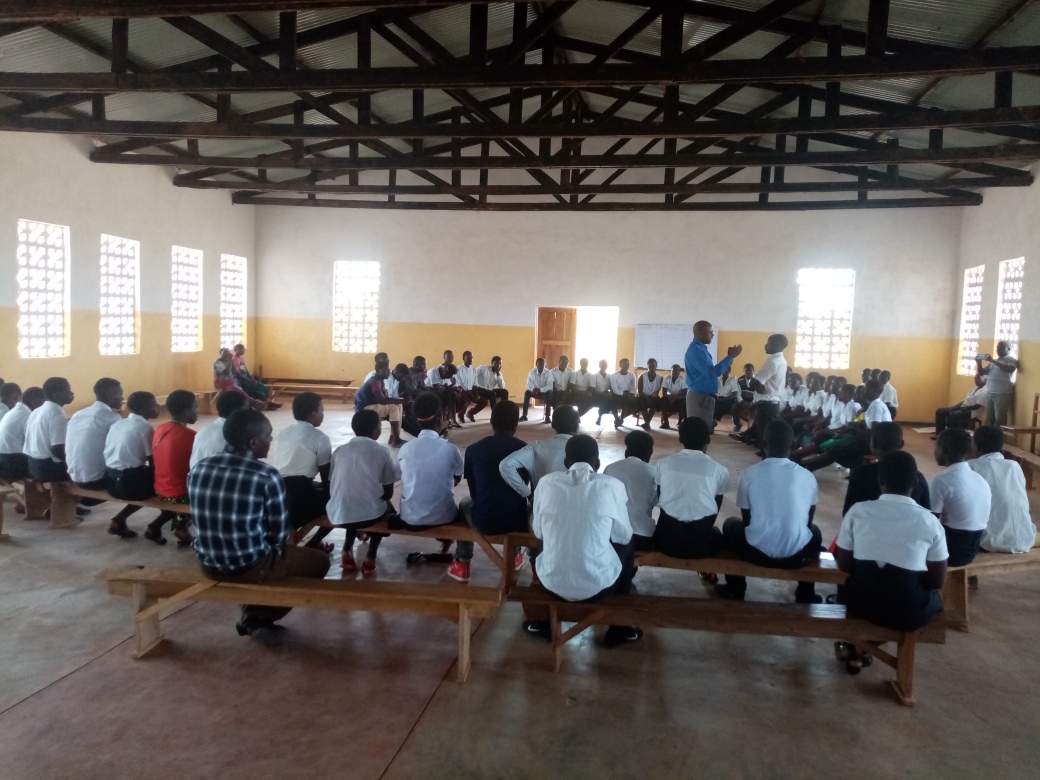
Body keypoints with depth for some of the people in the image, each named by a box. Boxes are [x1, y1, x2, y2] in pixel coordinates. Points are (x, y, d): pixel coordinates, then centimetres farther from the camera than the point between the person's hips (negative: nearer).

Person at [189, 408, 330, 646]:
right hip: (249, 566, -6)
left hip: (208, 564, 6)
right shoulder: (267, 476, -19)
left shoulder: (199, 469, -2)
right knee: (319, 561, 16)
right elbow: (279, 533, -10)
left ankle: (253, 616, 29)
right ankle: (259, 618, 16)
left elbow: (203, 520, 10)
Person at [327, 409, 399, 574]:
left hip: (338, 515, 3)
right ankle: (370, 558, 20)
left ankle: (347, 552, 22)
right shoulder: (383, 452, 1)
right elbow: (388, 492, 6)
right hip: (370, 514, -3)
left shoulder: (339, 451, 10)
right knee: (386, 506, 32)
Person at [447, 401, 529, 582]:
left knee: (465, 504, 33)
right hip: (516, 521, 1)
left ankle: (462, 563, 32)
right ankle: (515, 556, 43)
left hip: (483, 521, 0)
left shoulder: (474, 449, -1)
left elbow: (474, 491, 11)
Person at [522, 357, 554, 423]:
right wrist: (533, 389, -34)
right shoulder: (531, 372, -9)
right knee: (527, 392, -27)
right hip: (535, 392, 2)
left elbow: (550, 386, -21)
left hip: (545, 392, -2)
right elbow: (529, 385, -11)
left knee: (550, 392, -34)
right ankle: (524, 415, -25)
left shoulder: (548, 373, -14)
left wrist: (540, 389, -36)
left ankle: (547, 416, -32)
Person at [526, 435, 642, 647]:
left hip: (553, 583, 2)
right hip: (598, 585, -2)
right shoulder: (612, 486, -8)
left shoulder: (547, 483, -3)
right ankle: (619, 629, 32)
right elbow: (623, 535, 5)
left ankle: (545, 623, 41)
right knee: (627, 546, 28)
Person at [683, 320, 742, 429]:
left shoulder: (700, 349, 14)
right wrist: (730, 357, -20)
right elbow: (711, 372, -26)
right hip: (700, 398, -10)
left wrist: (729, 358, 7)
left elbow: (708, 371, 18)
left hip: (704, 397, 10)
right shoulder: (696, 350, -19)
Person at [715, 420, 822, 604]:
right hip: (797, 556, 2)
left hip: (757, 552, -1)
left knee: (731, 524, 31)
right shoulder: (807, 477, -1)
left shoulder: (750, 474, -5)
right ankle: (806, 596, 44)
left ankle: (735, 590, 39)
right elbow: (807, 521, 14)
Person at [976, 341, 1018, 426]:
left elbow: (1010, 369, -21)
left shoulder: (1011, 360, 0)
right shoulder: (994, 362, 21)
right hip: (990, 393, 6)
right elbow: (982, 372, 19)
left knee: (1000, 419, -9)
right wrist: (979, 363, -1)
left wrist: (993, 361, -24)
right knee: (989, 418, 6)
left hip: (1002, 394, -6)